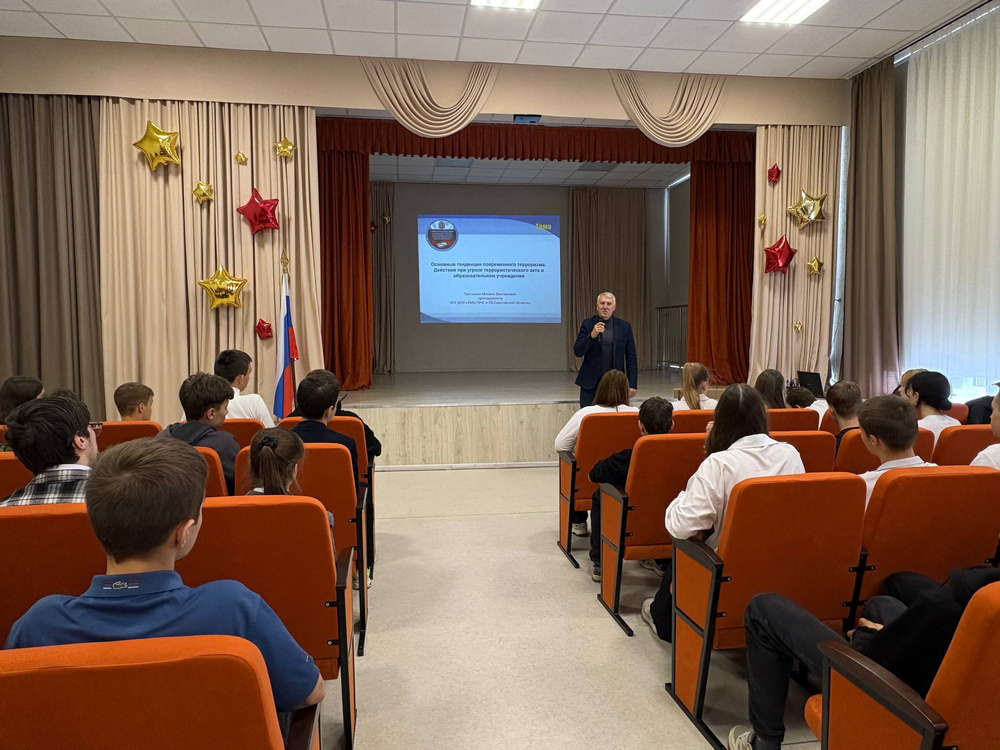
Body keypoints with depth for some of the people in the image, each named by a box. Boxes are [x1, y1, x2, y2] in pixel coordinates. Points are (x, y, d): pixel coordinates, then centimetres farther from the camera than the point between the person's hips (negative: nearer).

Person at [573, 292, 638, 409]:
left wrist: (632, 384, -1)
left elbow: (631, 358, 4)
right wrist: (592, 335, -18)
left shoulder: (624, 326, 4)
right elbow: (577, 352, -4)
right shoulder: (587, 324, 3)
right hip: (590, 382, 0)